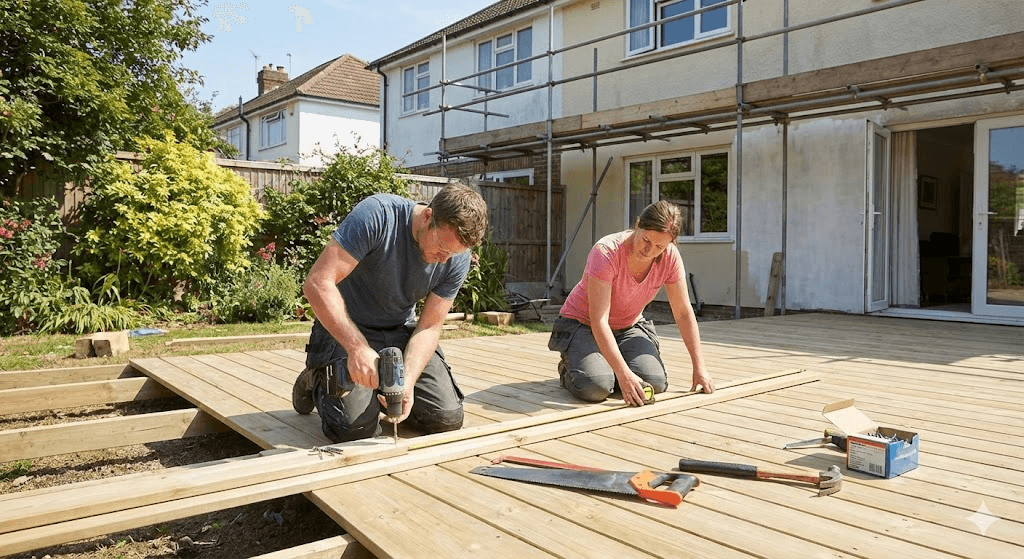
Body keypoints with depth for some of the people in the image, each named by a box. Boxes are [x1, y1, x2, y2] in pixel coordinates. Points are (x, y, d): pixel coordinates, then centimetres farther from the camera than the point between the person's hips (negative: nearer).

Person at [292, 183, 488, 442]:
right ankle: (316, 382, 15)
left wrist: (408, 381, -26)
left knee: (448, 419, -8)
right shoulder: (377, 215, -28)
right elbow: (317, 284, -31)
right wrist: (358, 348, -39)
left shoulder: (458, 260, -13)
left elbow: (429, 327, -9)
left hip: (400, 333, 4)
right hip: (346, 330, -4)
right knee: (358, 428, -17)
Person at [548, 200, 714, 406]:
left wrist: (699, 367, -8)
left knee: (656, 383, -19)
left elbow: (684, 312, -6)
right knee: (595, 387, -29)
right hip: (582, 323, -4)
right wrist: (623, 373, -42)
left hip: (628, 327, 5)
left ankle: (608, 366, 11)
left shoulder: (670, 257, -16)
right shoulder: (606, 252, -31)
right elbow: (598, 320, -35)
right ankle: (570, 366, 6)